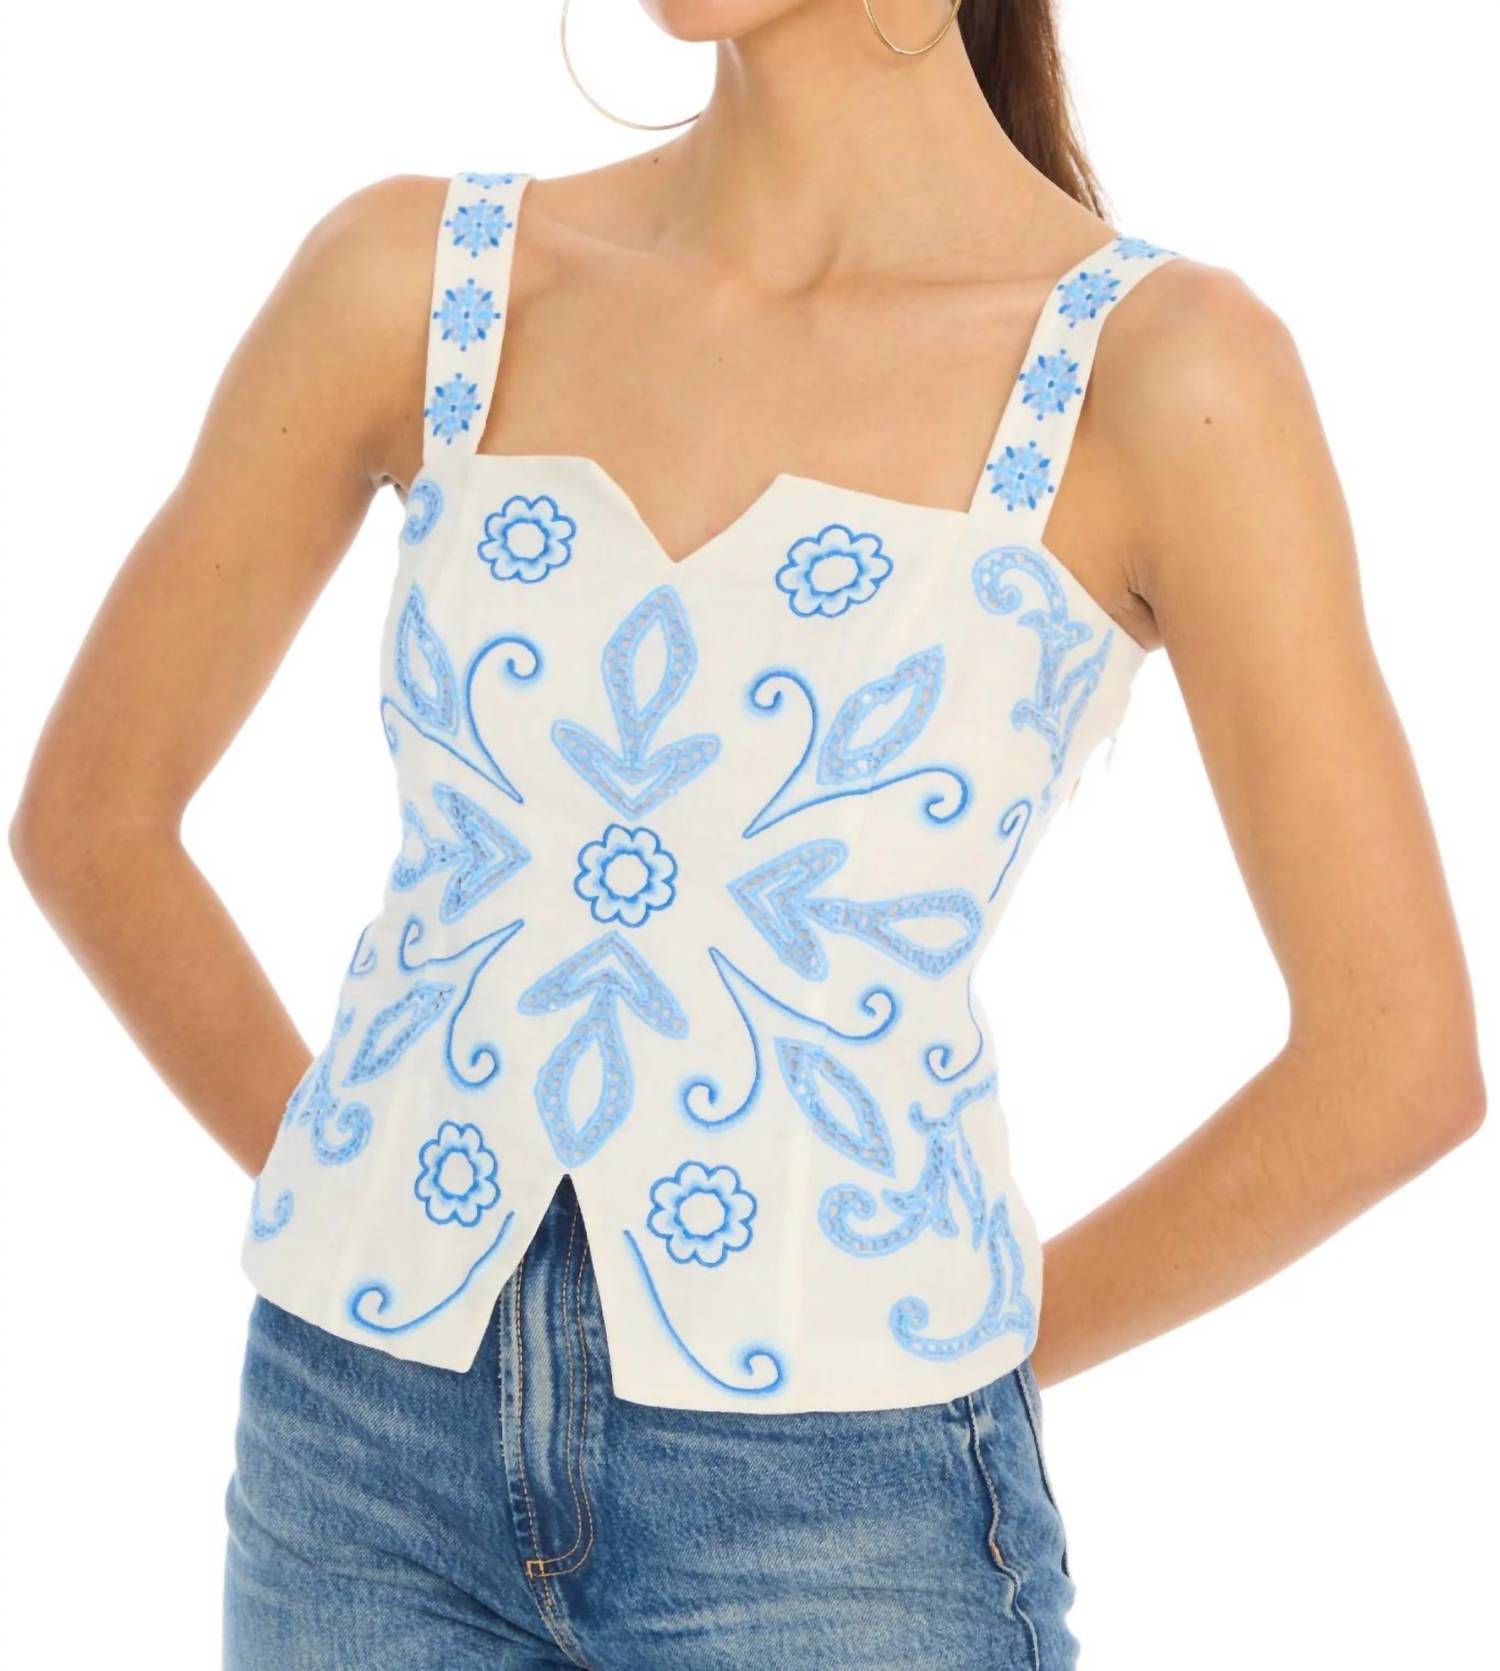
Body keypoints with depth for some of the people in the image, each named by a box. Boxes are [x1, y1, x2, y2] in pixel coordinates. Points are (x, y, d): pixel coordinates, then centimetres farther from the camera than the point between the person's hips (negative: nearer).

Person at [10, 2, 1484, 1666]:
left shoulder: (1162, 366, -10)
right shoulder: (409, 273, -1)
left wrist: (959, 1357, 0)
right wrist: (379, 1207, 8)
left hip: (827, 1513, -3)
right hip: (374, 1456, 3)